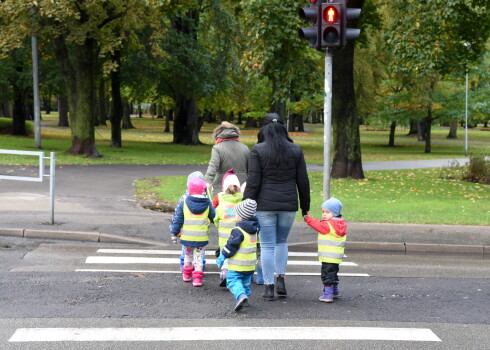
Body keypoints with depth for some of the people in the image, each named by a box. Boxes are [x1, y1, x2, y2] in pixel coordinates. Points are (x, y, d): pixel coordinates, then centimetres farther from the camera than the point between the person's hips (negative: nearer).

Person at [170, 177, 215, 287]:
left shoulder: (185, 202, -5)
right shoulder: (207, 203, -6)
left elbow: (179, 218, -2)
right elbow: (213, 217, 3)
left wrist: (175, 233, 5)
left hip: (187, 236, 1)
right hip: (202, 236, -1)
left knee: (188, 254, 20)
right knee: (199, 256, 6)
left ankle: (187, 274, 33)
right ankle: (197, 278, -4)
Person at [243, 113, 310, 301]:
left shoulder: (258, 150, -6)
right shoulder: (295, 150, 3)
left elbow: (253, 182, -10)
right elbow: (303, 181, 6)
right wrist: (305, 207, 15)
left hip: (265, 204, -3)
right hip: (288, 204, 3)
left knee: (267, 245, 4)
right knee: (282, 241, 21)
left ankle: (269, 287, 4)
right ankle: (281, 279, 10)